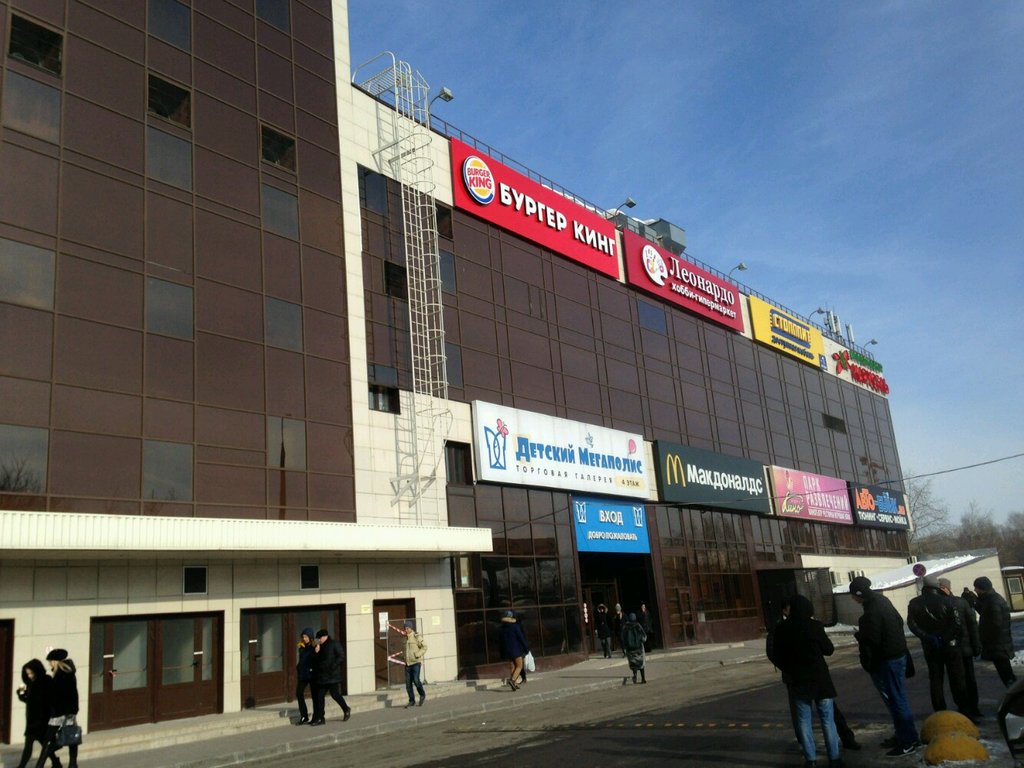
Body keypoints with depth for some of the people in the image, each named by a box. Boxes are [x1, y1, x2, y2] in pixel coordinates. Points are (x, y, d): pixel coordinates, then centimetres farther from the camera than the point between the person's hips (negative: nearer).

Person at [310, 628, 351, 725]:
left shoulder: (334, 644, -7)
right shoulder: (321, 646, 14)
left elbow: (341, 657, -13)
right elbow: (317, 660, 15)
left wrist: (333, 666, -21)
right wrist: (316, 652, -3)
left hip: (332, 675, -7)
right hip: (322, 676, 7)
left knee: (335, 694, -2)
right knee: (320, 696, 2)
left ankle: (346, 710, 19)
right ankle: (320, 718, 5)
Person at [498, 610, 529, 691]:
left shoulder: (501, 629, 4)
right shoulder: (515, 627, -11)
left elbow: (500, 642, 9)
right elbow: (521, 638, -9)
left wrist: (502, 654, 16)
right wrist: (526, 648, 1)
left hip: (506, 650, 5)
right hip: (516, 650, -5)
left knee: (512, 667, 14)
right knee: (519, 666, 3)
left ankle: (514, 684, 10)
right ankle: (512, 680, -18)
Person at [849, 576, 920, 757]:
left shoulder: (871, 612, -25)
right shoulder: (882, 600, 6)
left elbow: (872, 641, -25)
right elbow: (899, 621, 18)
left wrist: (859, 635, -5)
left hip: (886, 661, -10)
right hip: (898, 653, 10)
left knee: (896, 699, -2)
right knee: (897, 698, 18)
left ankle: (908, 741, 5)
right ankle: (903, 735, 29)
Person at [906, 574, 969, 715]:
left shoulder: (915, 603, -3)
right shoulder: (946, 601, -10)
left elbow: (912, 624, -12)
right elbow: (957, 623, -17)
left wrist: (927, 637, -11)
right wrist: (954, 637, -3)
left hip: (930, 647, 2)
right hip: (950, 645, -2)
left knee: (935, 679, 10)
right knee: (957, 678, 8)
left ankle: (940, 713, 10)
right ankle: (964, 710, 11)